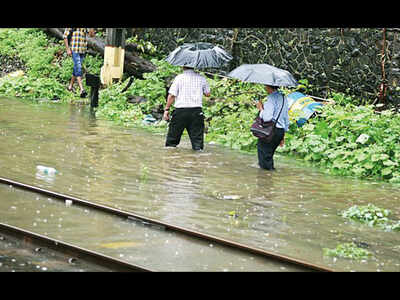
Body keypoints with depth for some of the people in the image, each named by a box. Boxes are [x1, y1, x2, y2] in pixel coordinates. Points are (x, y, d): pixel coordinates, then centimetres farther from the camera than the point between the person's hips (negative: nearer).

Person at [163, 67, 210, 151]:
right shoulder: (201, 78, 5)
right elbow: (207, 94, 15)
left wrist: (166, 109, 2)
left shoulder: (179, 78, -2)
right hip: (196, 111, 2)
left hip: (180, 110, -2)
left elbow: (171, 95, -5)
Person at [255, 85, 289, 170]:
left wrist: (261, 108, -5)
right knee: (269, 154, 16)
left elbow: (267, 117, -23)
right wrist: (282, 136, 26)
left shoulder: (271, 98, -13)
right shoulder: (283, 98, 14)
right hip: (281, 131, 8)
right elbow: (286, 119, 19)